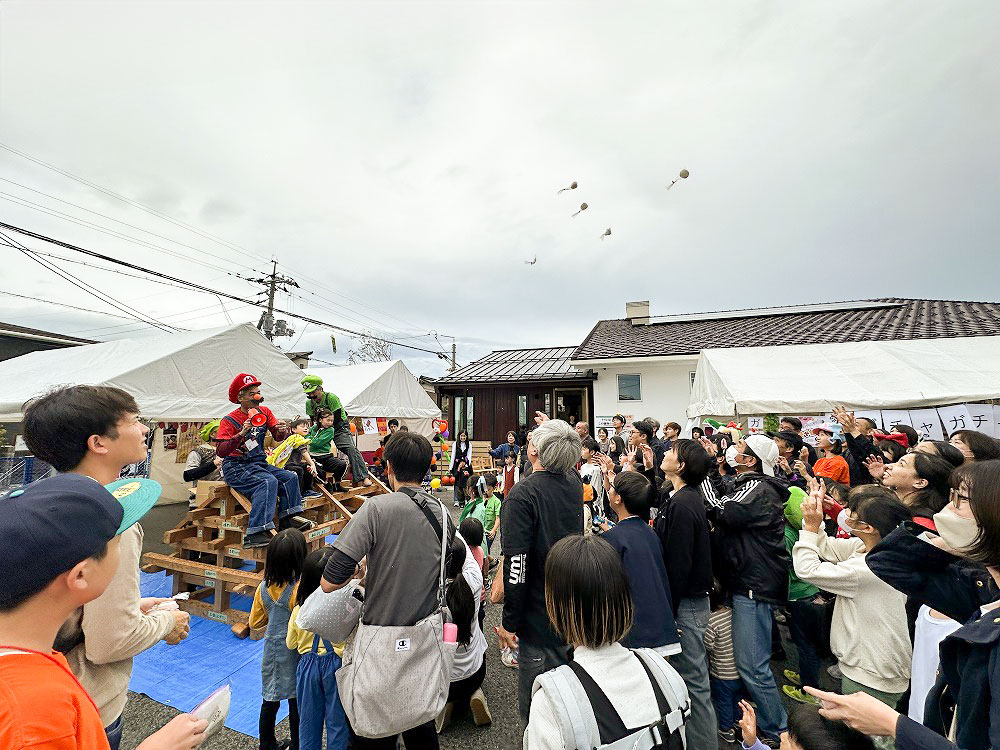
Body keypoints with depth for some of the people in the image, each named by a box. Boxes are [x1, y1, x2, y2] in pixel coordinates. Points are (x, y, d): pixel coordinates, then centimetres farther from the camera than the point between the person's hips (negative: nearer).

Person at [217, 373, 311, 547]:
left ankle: (287, 520, -1)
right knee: (269, 482, -30)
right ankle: (254, 534, -35)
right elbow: (221, 451, -21)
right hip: (236, 467, -7)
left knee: (290, 478, -6)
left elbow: (278, 437, 7)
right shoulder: (229, 420, -11)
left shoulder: (264, 411, 6)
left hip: (259, 463, 7)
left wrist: (282, 431, -18)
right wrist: (242, 434, -34)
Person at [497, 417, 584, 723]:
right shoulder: (574, 484, -4)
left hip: (539, 615, -7)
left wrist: (509, 622, -15)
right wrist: (555, 433, 25)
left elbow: (517, 565, -25)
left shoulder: (522, 495, -24)